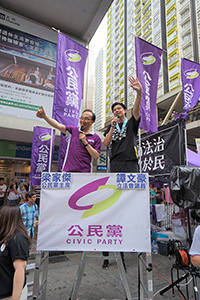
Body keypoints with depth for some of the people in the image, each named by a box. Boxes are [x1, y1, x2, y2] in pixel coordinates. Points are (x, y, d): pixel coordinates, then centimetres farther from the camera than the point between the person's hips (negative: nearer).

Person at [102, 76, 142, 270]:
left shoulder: (131, 122, 14)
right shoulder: (111, 126, 20)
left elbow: (136, 110, -7)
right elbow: (106, 143, 6)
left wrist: (139, 93, -23)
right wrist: (113, 126, -3)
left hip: (130, 163, -1)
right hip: (116, 164, 1)